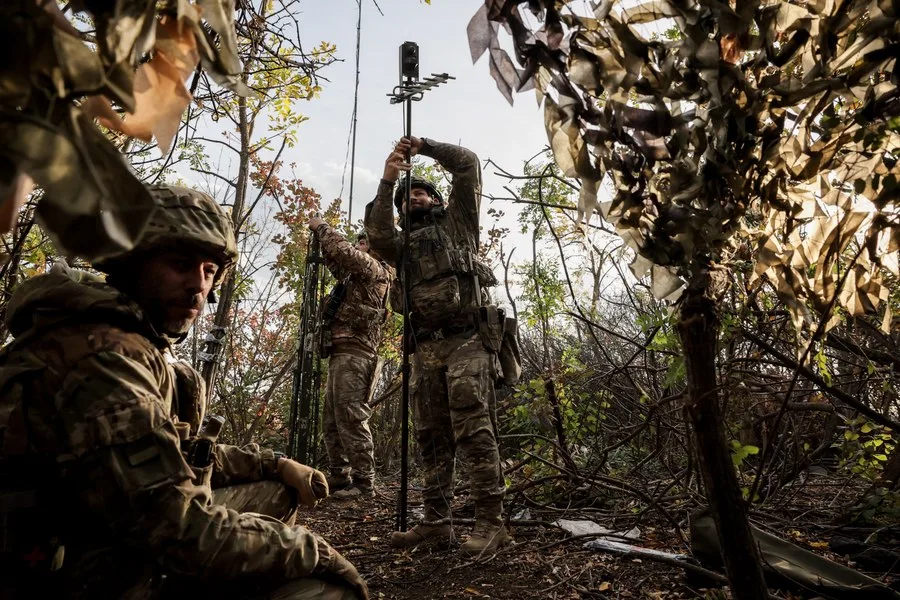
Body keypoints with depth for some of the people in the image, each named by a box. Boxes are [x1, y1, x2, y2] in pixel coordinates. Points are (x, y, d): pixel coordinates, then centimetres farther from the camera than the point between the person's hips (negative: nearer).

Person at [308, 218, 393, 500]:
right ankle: (340, 478, 13)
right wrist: (321, 236, 29)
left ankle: (363, 482, -9)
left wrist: (321, 226, 1)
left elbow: (343, 252, -15)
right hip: (342, 353, 10)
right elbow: (337, 263, 40)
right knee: (332, 421, 9)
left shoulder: (374, 269, 0)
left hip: (354, 353, -10)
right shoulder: (357, 275, 26)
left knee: (351, 418, -12)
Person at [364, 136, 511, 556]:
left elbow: (467, 165, 11)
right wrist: (387, 182, -4)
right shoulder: (404, 245, 25)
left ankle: (491, 522, -8)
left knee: (474, 431, -12)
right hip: (425, 347, 5)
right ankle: (434, 522, 12)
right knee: (431, 437, 5)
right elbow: (378, 236, 3)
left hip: (467, 340, -5)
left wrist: (424, 146, 14)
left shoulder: (456, 222, 17)